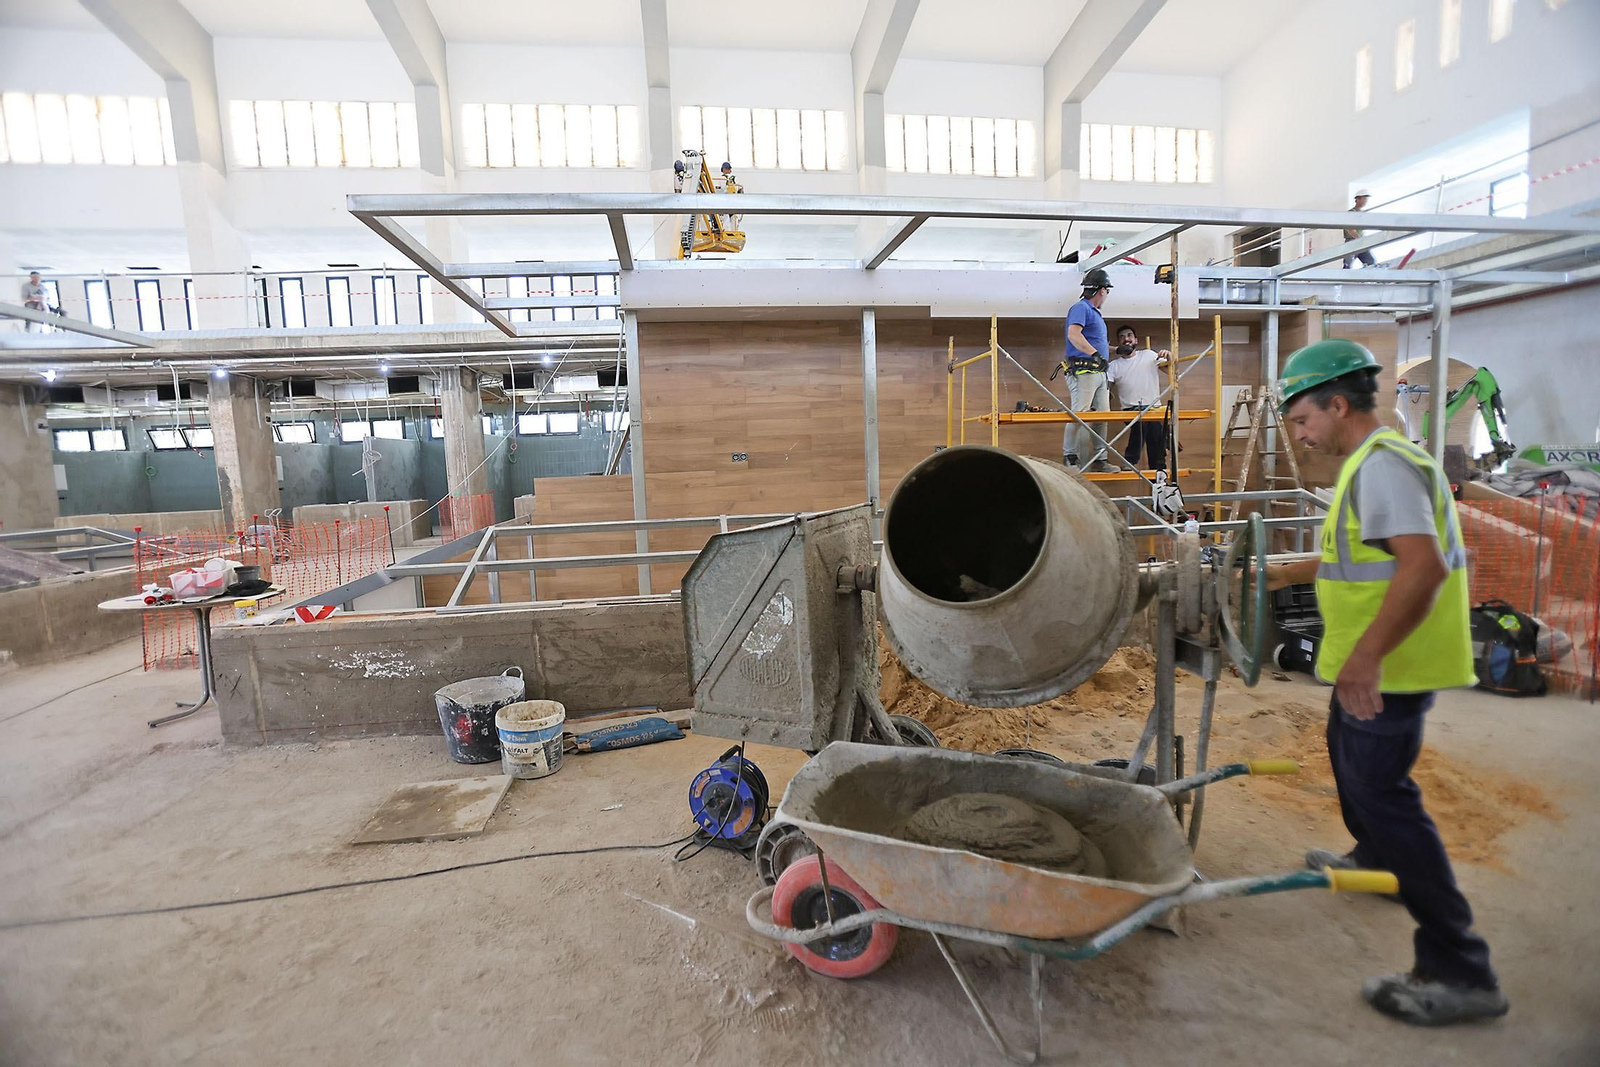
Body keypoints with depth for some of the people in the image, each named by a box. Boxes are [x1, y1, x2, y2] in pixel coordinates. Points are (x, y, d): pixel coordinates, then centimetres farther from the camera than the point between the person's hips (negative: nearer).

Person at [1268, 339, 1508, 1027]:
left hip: (1386, 670, -11)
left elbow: (1424, 563, -32)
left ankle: (1459, 974, 1)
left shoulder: (1382, 464, -21)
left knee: (1381, 791, -8)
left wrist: (1367, 654, -35)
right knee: (1351, 757, 28)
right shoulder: (1372, 464, 13)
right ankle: (1374, 859, 50)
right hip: (1369, 664, 11)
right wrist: (1297, 573, 33)